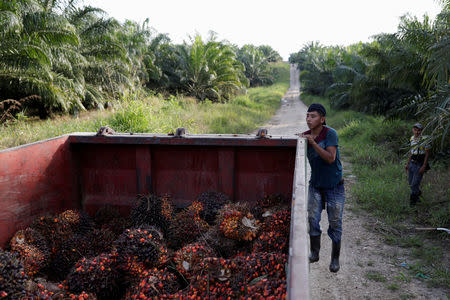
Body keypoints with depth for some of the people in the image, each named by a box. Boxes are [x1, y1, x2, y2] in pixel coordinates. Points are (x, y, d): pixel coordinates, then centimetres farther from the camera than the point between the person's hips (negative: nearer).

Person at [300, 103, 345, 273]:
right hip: (315, 185, 4)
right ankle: (314, 253, 17)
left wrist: (313, 142, -31)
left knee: (335, 223, 4)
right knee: (312, 219, -2)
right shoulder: (305, 136, -2)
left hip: (334, 186, -3)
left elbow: (330, 158, -26)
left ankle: (335, 258, 20)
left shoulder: (330, 134, -17)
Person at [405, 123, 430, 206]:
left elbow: (427, 153, -11)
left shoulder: (424, 139, -13)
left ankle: (413, 201, 9)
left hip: (420, 164, -7)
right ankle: (418, 193, 42)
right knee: (410, 183, 16)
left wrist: (424, 166, -16)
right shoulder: (412, 139, 7)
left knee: (415, 183, -5)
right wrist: (407, 164, 14)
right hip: (412, 163, 7)